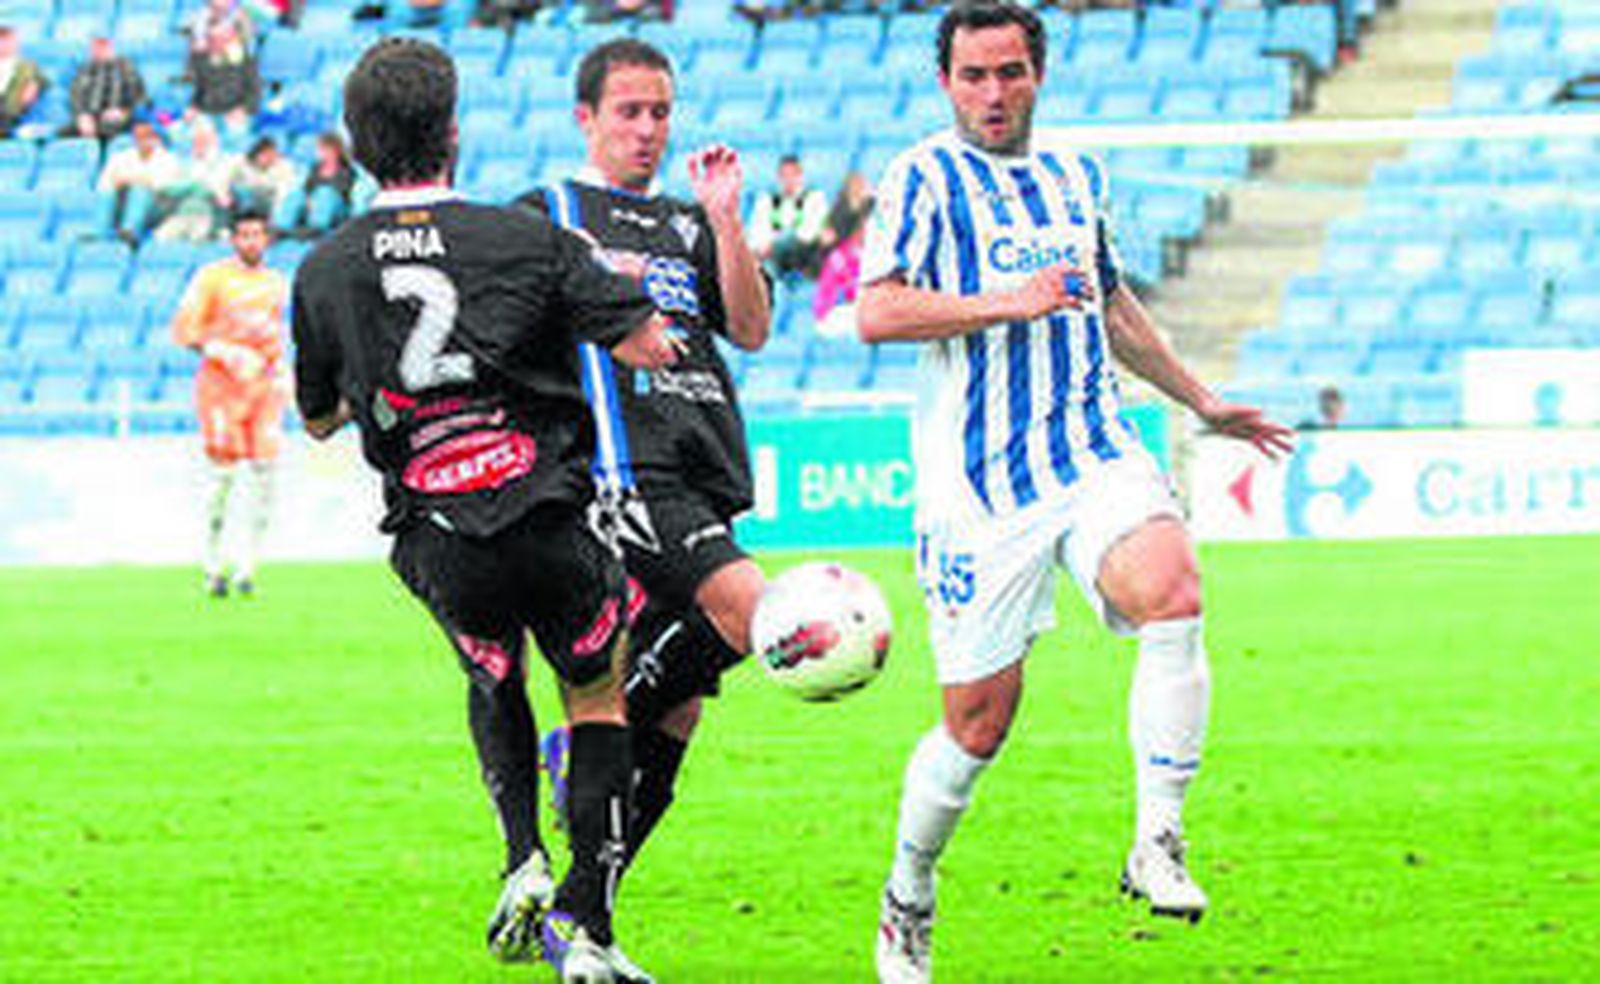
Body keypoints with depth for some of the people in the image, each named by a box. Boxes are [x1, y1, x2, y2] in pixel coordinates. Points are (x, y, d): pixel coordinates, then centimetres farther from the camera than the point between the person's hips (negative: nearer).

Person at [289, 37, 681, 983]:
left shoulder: (325, 270, 2)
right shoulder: (526, 239, -7)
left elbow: (318, 417, 16)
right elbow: (652, 348, -2)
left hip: (436, 542, 2)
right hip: (549, 522, -2)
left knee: (494, 680, 32)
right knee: (599, 695, 19)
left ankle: (525, 861, 12)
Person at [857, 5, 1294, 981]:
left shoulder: (1075, 176, 17)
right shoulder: (925, 179, -2)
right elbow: (878, 313, -15)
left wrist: (1204, 403, 37)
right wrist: (1008, 302, -22)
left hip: (1096, 459, 4)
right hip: (978, 481, -4)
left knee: (1171, 591, -27)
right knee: (980, 720, -1)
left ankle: (1157, 846, -22)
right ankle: (908, 901, 24)